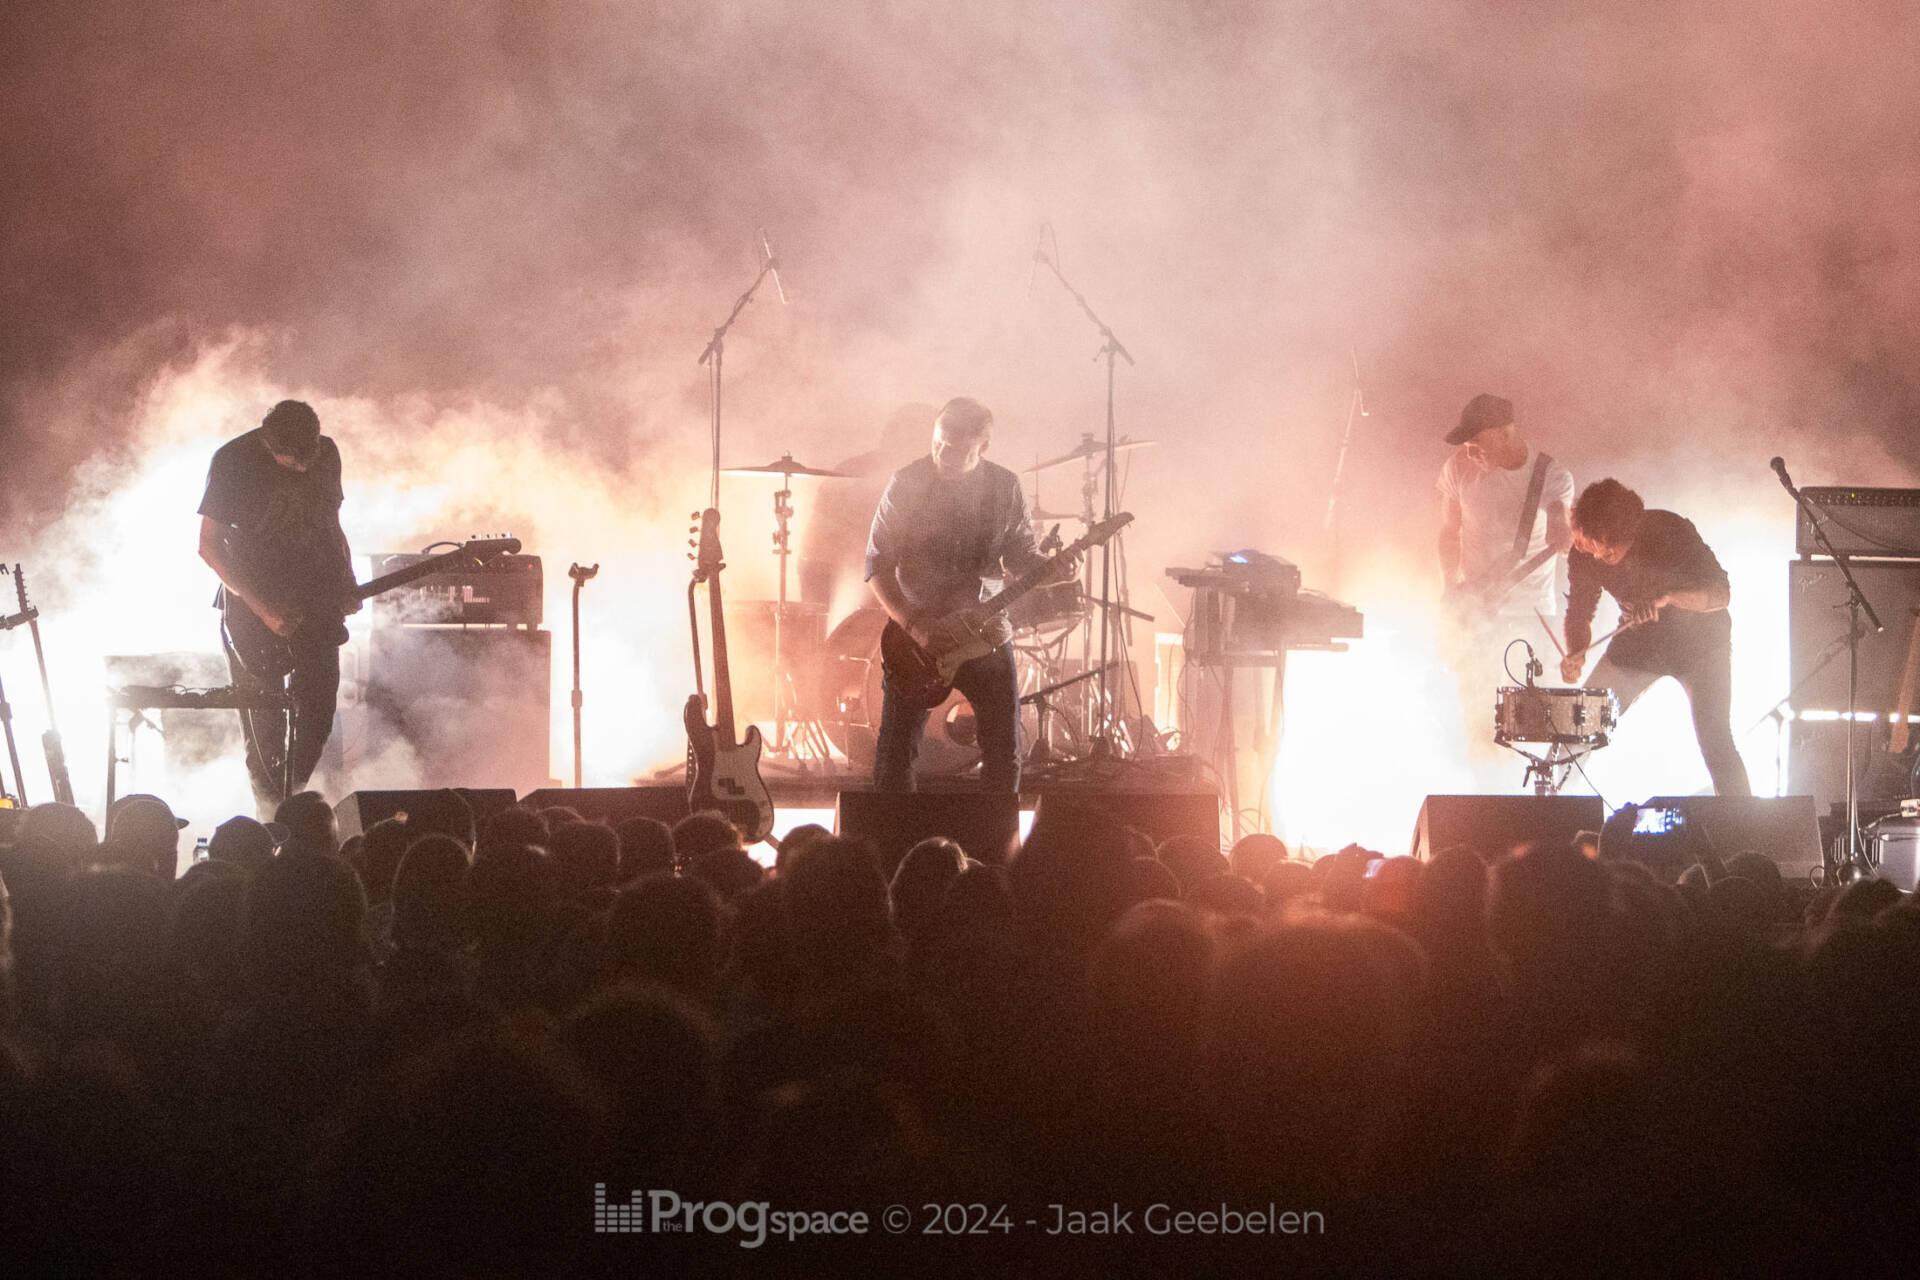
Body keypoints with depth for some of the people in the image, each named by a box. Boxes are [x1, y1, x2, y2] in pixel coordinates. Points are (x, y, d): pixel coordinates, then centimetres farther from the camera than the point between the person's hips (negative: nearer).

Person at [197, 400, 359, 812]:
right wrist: (263, 608, -17)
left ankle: (292, 792, 17)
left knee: (317, 709, -1)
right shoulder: (234, 461, -13)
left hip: (315, 602, 4)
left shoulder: (326, 454, 2)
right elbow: (209, 546, -11)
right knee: (264, 719, -4)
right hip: (252, 602, -4)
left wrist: (347, 586, 3)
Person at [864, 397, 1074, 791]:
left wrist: (1052, 568, -15)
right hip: (916, 638, -2)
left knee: (1005, 754, 4)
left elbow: (1022, 555, 8)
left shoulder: (1005, 487, 0)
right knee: (894, 757, -4)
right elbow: (878, 563, -7)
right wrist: (911, 623, -17)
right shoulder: (907, 483, -8)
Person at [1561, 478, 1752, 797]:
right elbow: (1579, 611, -2)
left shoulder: (1672, 532, -28)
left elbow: (1721, 593, -30)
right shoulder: (1584, 553, -16)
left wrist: (1666, 598, -48)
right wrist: (1575, 653, -23)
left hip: (1699, 641, -4)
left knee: (1716, 745, -18)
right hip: (1637, 644, 4)